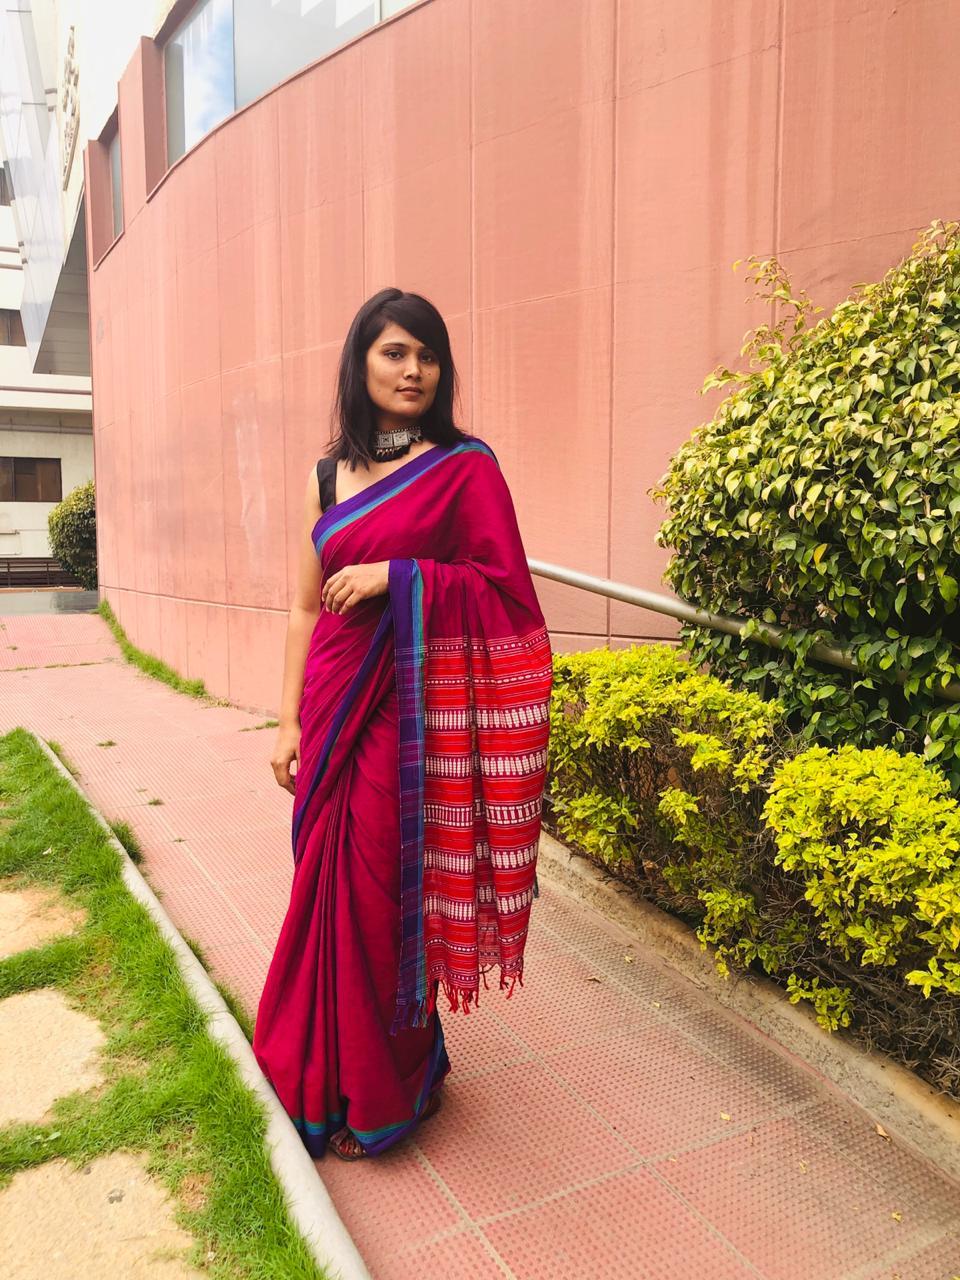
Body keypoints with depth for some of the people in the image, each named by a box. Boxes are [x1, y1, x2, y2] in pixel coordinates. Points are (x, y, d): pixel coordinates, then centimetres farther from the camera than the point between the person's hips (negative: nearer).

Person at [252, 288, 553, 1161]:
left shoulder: (466, 466, -3)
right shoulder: (328, 475, 11)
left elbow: (509, 591, -6)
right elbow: (306, 607, 11)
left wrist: (398, 577, -16)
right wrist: (289, 720, 7)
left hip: (411, 711, -4)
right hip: (334, 707, 4)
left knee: (384, 893, 2)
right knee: (330, 886, 10)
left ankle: (380, 1094, 25)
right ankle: (329, 1074, 33)